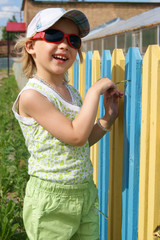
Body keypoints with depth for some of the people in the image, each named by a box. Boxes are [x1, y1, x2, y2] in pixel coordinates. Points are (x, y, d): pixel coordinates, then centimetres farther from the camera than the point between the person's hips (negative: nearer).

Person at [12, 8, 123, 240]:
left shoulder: (72, 93, 8)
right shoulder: (31, 95, -17)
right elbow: (76, 136, -23)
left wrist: (108, 118, 3)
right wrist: (95, 90, -14)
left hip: (85, 195, 7)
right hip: (51, 203, -7)